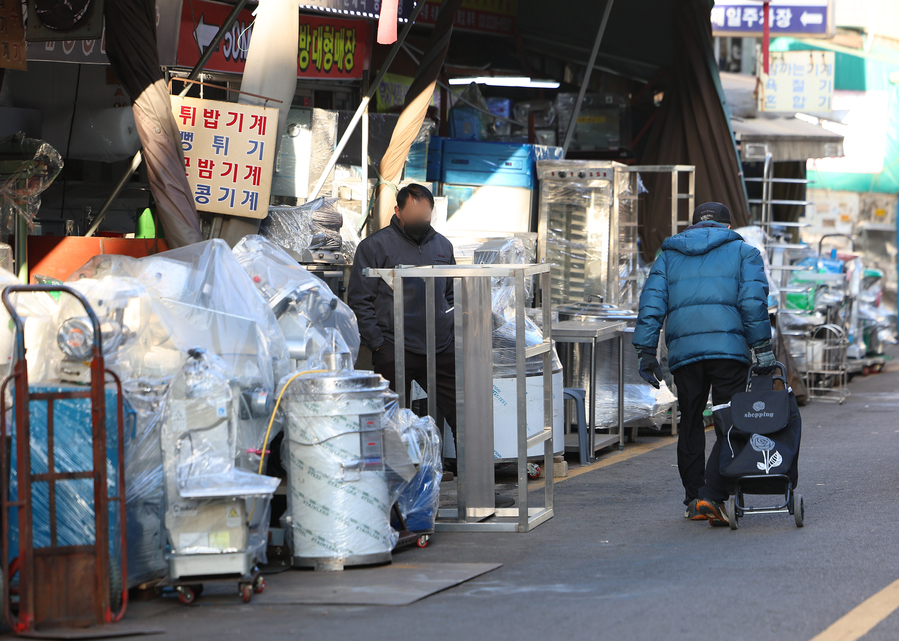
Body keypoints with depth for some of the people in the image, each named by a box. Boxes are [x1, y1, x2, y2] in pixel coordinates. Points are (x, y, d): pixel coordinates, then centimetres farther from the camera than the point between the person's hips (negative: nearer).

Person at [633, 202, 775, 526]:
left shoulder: (669, 255, 20)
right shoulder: (743, 252, 13)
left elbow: (652, 302, 9)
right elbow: (752, 301, -1)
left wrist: (646, 352, 6)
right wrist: (763, 348, -2)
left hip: (683, 352, 3)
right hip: (729, 349, -3)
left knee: (690, 424, 16)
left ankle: (694, 499, 18)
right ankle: (712, 497, -18)